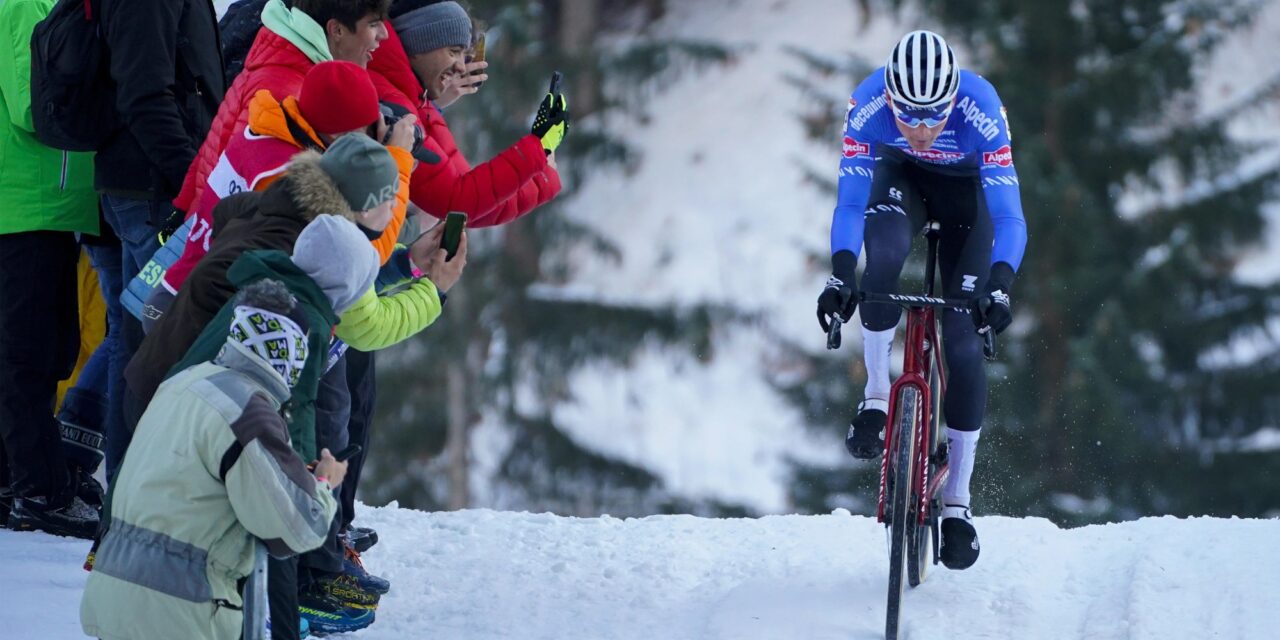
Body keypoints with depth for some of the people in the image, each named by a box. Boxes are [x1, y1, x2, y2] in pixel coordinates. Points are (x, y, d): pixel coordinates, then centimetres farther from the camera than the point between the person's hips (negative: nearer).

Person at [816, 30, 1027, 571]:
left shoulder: (980, 108, -37)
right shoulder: (867, 105, -33)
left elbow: (1008, 216, -37)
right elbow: (850, 203, -30)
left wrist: (999, 287, -52)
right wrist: (840, 276, -46)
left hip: (965, 188, -1)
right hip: (899, 178, 1)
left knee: (965, 339, -10)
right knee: (884, 256, -35)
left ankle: (957, 501, 1)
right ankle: (875, 395, -13)